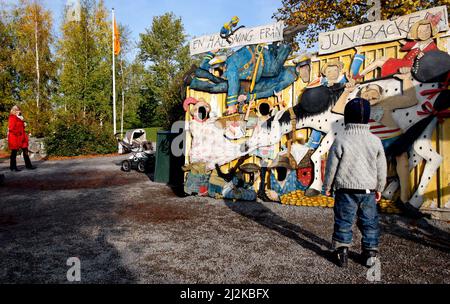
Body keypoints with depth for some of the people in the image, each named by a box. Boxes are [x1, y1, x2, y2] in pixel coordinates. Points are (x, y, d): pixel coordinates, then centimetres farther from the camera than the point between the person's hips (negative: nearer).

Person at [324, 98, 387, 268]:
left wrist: (328, 186, 7)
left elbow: (332, 166, -7)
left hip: (346, 190, -3)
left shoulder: (341, 141, -12)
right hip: (368, 190, 3)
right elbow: (382, 168, 6)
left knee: (343, 221, 7)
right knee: (369, 222, 15)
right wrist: (379, 188, 19)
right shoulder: (375, 141, 0)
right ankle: (371, 253, 22)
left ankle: (342, 252, 12)